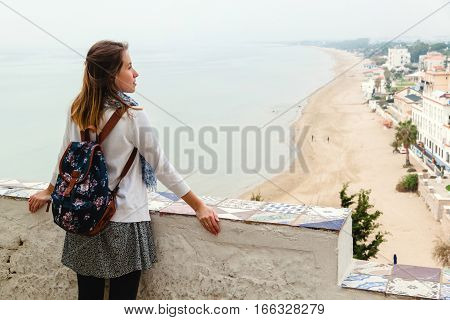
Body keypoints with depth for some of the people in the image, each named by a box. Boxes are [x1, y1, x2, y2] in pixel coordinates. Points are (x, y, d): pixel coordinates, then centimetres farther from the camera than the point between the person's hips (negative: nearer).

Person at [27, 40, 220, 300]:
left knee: (88, 295, 15)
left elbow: (66, 156, 13)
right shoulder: (132, 115, -14)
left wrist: (49, 191, 31)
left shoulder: (78, 111, 2)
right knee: (122, 297, 7)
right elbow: (161, 166, -11)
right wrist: (199, 206, -4)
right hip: (124, 223, -5)